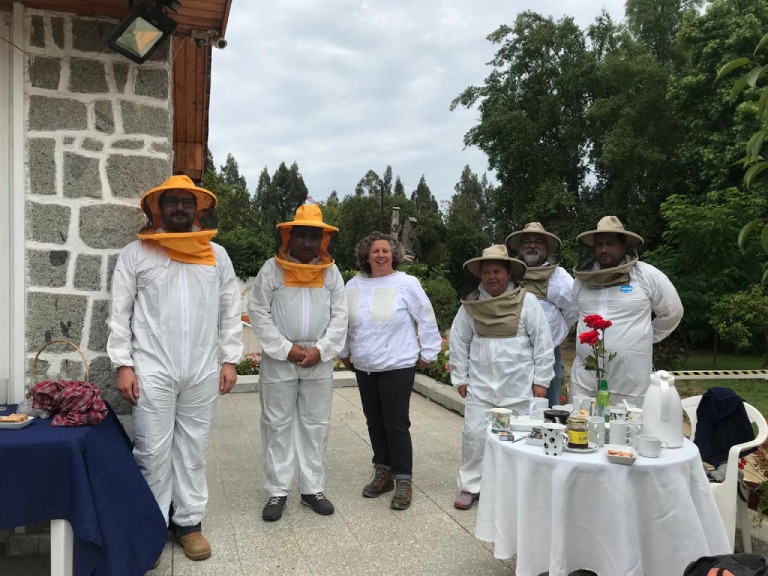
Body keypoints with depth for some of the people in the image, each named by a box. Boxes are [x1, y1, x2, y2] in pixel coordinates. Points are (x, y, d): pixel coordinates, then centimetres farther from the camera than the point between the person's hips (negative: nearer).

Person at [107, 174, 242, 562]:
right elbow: (119, 314, 1)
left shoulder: (217, 255, 8)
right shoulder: (135, 253, 2)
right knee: (153, 452, 3)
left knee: (193, 450, 10)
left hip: (203, 372, 2)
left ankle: (189, 522, 23)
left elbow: (230, 311, 9)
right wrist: (123, 365, -5)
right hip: (152, 372, -2)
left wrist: (229, 360, 4)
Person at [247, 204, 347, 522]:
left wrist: (321, 350, -9)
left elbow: (339, 316, 3)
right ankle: (277, 492, 18)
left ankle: (312, 489, 22)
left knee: (315, 426, 9)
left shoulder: (331, 272, 4)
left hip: (319, 362, 2)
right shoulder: (271, 269, -3)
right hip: (278, 361, -2)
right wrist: (286, 349, -12)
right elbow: (258, 313, -6)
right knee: (277, 426, 6)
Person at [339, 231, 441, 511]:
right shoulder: (353, 286, 5)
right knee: (374, 422, 13)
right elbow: (343, 322, 16)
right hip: (364, 367, 5)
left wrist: (427, 354, 0)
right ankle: (383, 472, 28)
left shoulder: (406, 284, -9)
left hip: (398, 366, -5)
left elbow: (427, 321, -3)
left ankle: (403, 480, 10)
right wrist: (344, 353, 19)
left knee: (396, 424, -3)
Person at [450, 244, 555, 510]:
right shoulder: (470, 305, 1)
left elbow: (543, 342, -3)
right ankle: (470, 486, 19)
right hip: (480, 384, 2)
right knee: (474, 434, 2)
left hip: (518, 385, -1)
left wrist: (540, 380, -3)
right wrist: (460, 379, 6)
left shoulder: (526, 301, -5)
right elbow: (458, 343, 7)